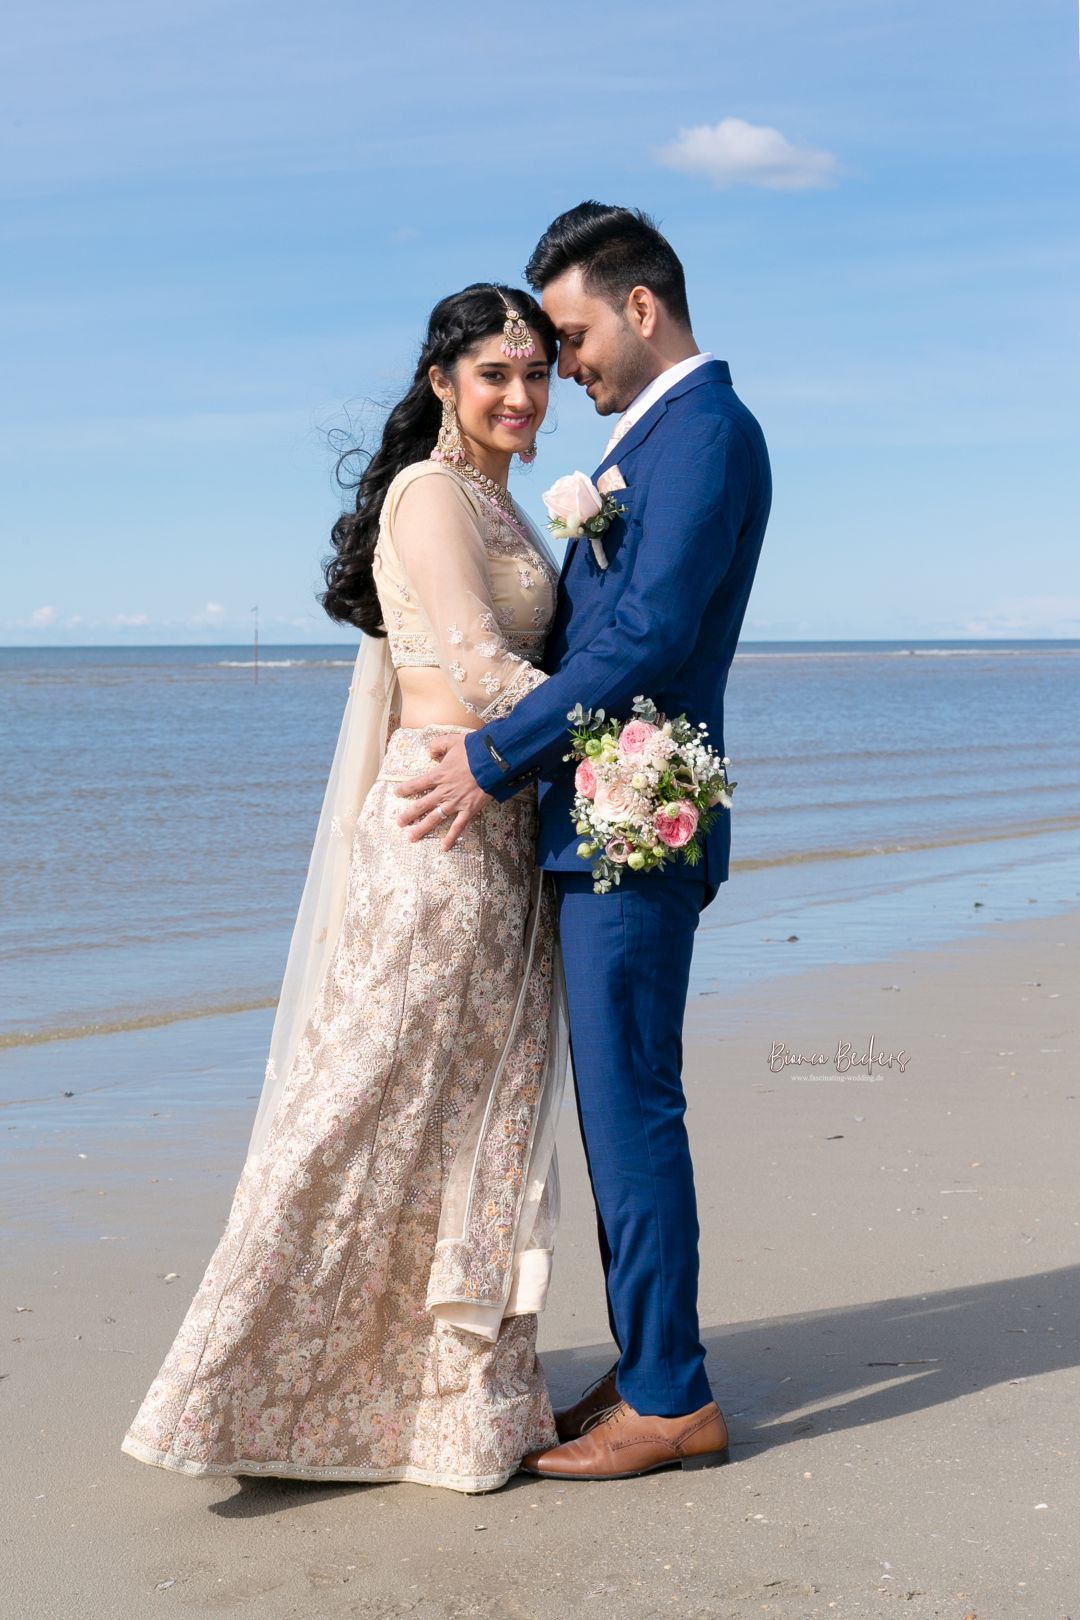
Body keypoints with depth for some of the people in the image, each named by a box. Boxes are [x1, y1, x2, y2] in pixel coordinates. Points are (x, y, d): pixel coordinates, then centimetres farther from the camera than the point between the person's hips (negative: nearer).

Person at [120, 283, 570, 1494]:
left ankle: (455, 1384, 22)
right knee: (378, 1098, -5)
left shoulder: (497, 505, 19)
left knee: (474, 1113, 12)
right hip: (441, 824, -9)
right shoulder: (430, 493, -9)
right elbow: (478, 670, -18)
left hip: (498, 835, 9)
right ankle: (253, 1383, 5)